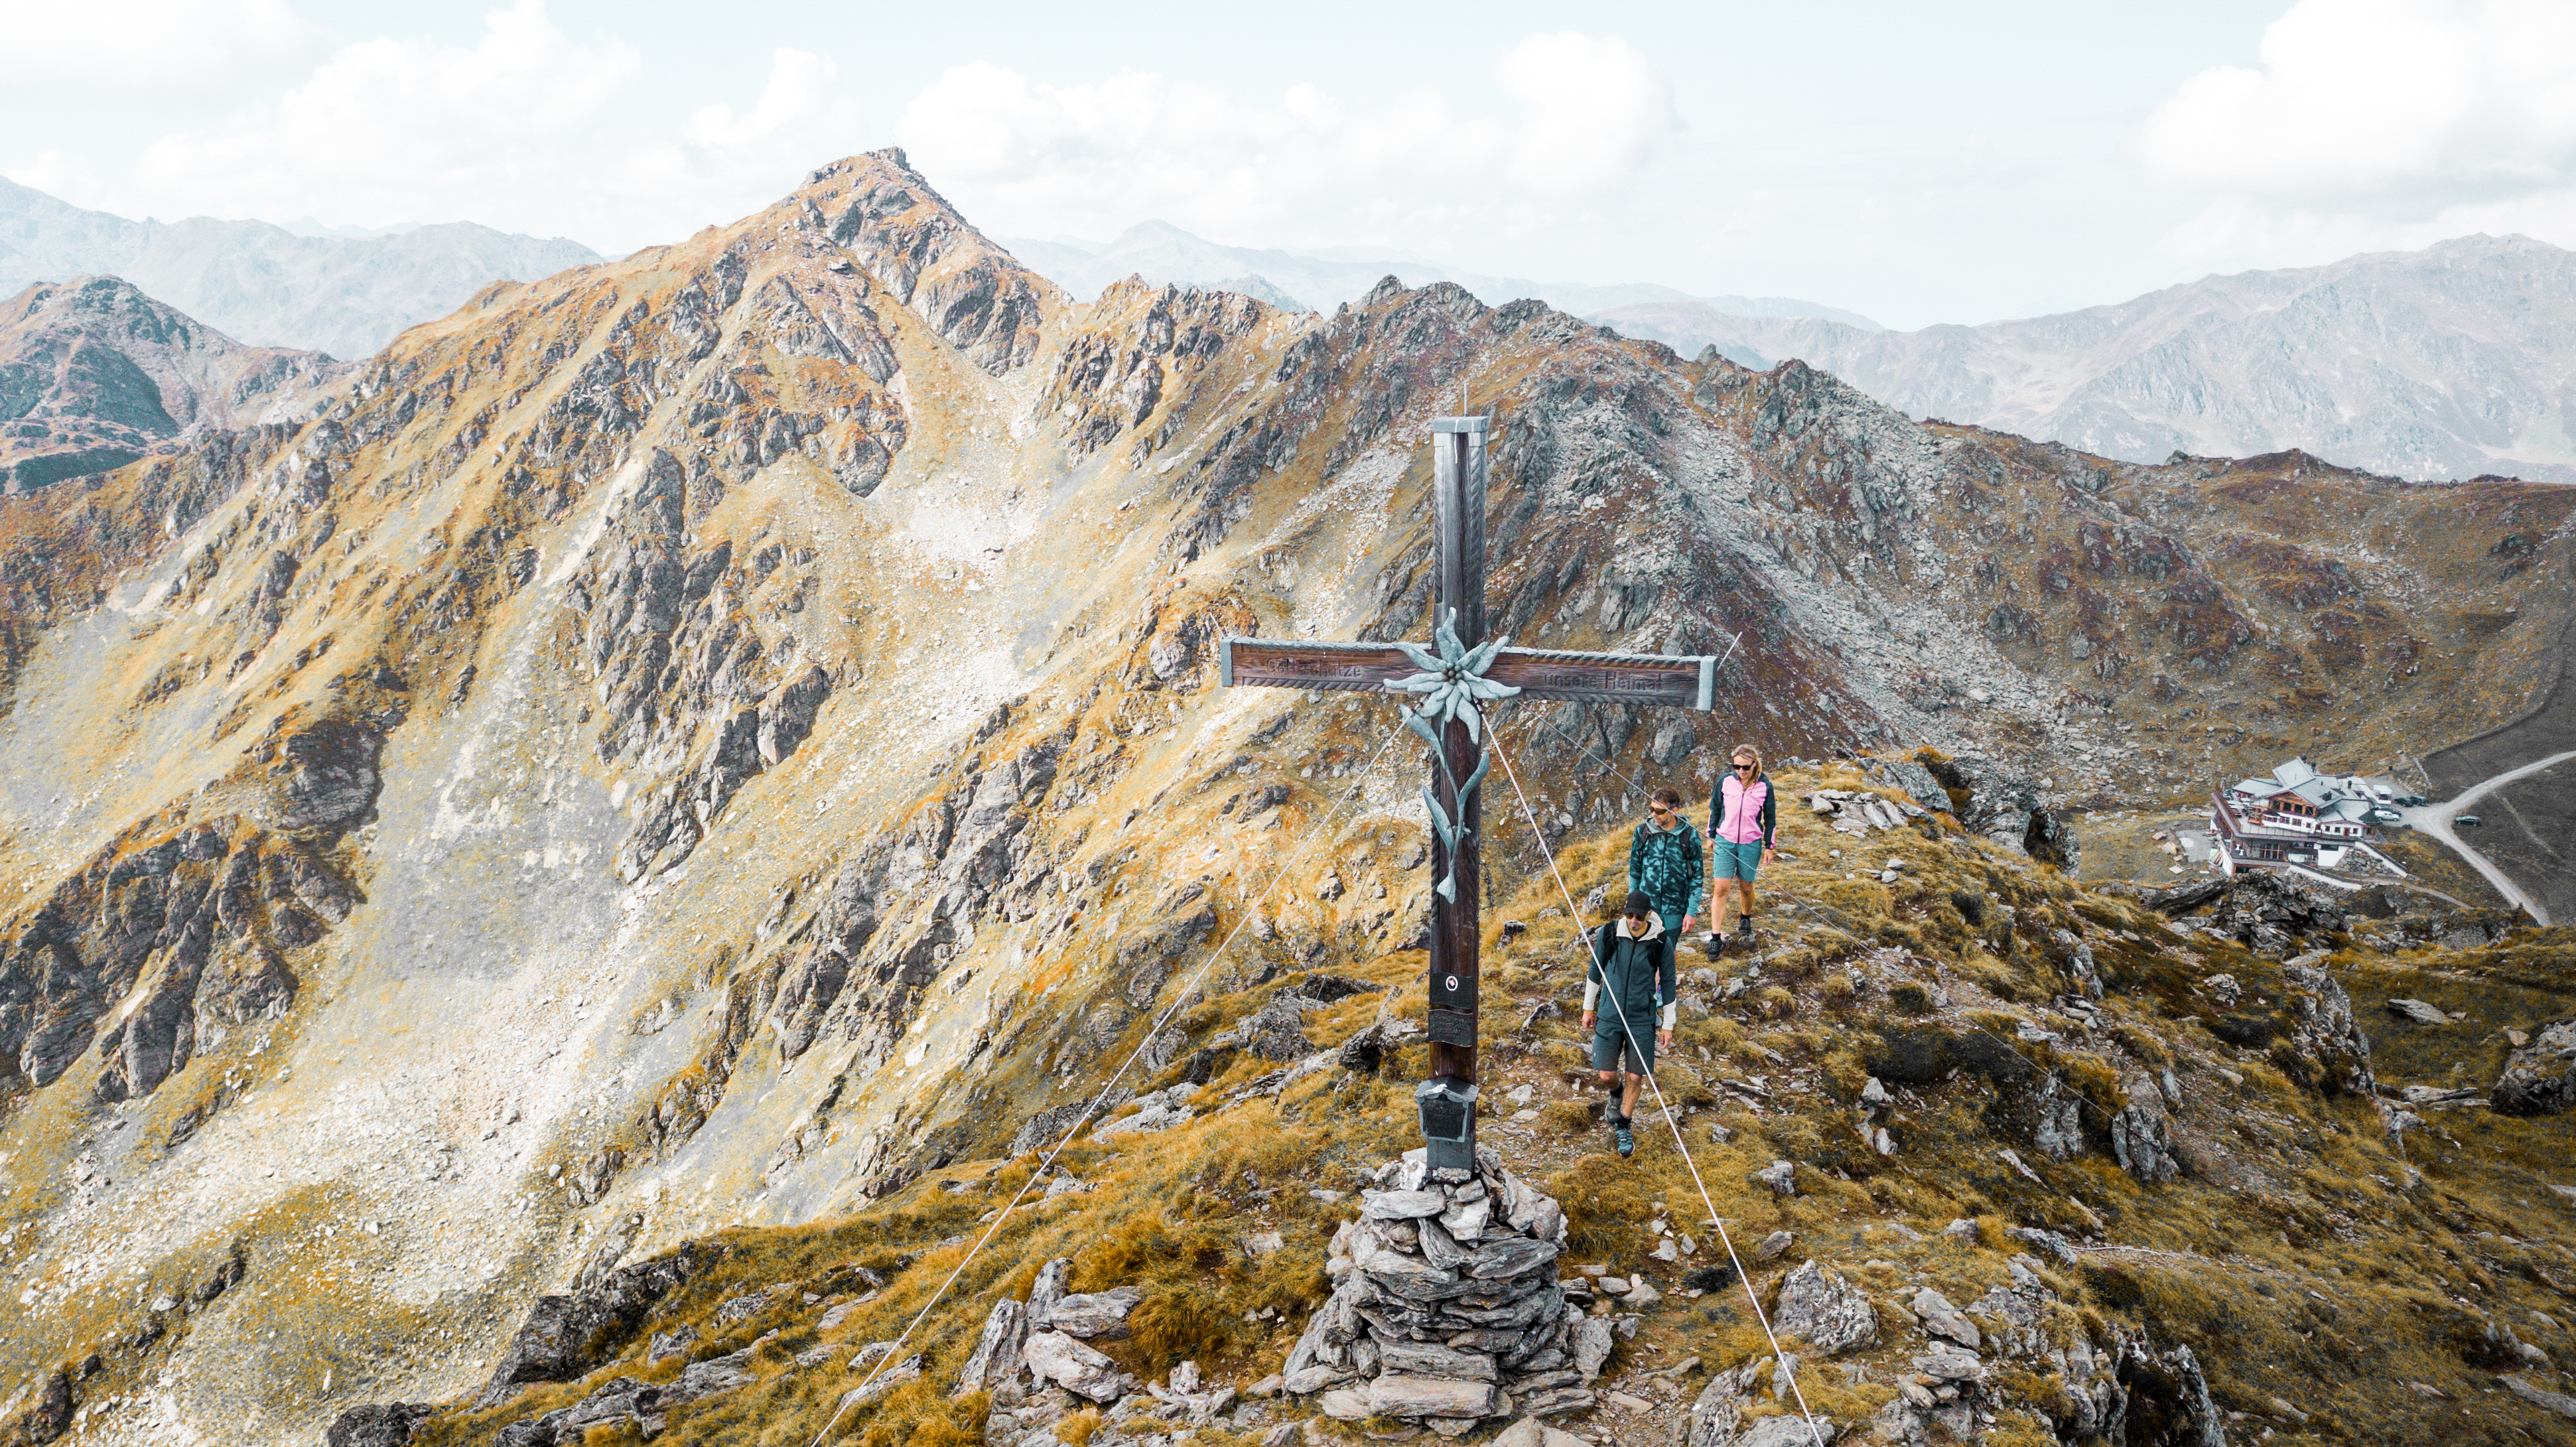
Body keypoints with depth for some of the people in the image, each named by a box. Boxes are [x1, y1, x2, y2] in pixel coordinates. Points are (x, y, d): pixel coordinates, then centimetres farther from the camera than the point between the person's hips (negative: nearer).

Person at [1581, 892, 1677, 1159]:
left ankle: (1623, 1127, 26)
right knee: (1607, 1076, 1)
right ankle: (1616, 1095, 39)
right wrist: (1588, 1008, 11)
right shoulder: (1608, 933, -11)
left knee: (1635, 1077, 3)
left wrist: (1668, 1025, 3)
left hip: (1643, 1019, -1)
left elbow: (1668, 982, 0)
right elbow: (1596, 969, 5)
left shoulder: (1661, 942, -12)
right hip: (1609, 1016, 1)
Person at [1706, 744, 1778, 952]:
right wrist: (1711, 836, 13)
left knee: (1746, 888, 13)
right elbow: (1715, 808, 9)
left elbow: (1770, 818, 3)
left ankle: (1745, 918, 43)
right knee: (1721, 888, -6)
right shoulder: (1725, 781, -5)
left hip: (1751, 844, 0)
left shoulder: (1765, 786, -7)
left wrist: (1769, 847, 6)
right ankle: (1716, 937, -3)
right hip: (1725, 842, 0)